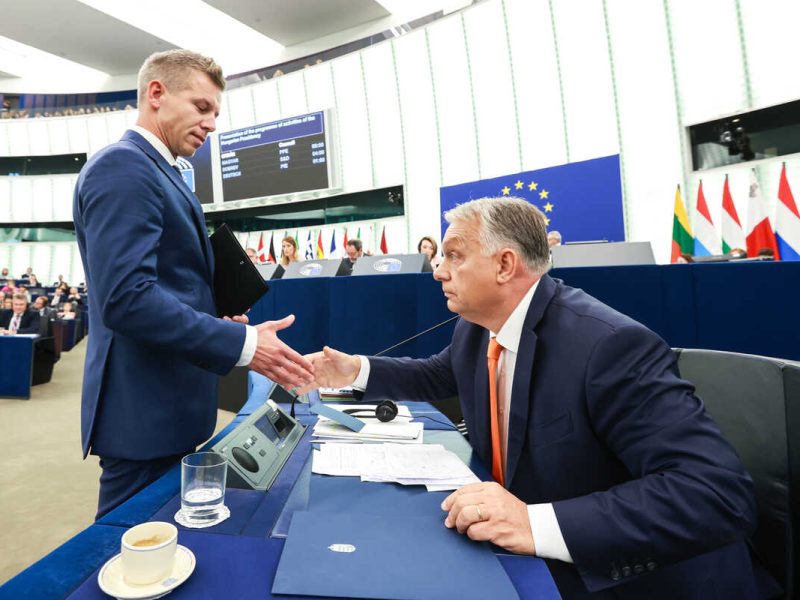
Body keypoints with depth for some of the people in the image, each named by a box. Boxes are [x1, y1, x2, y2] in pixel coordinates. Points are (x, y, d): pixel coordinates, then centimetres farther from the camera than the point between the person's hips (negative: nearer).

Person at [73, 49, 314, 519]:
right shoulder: (121, 167, -15)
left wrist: (219, 319, 5)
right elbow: (126, 298, -26)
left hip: (172, 403, 10)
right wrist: (242, 344, -25)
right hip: (146, 408, -10)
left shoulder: (161, 172, 17)